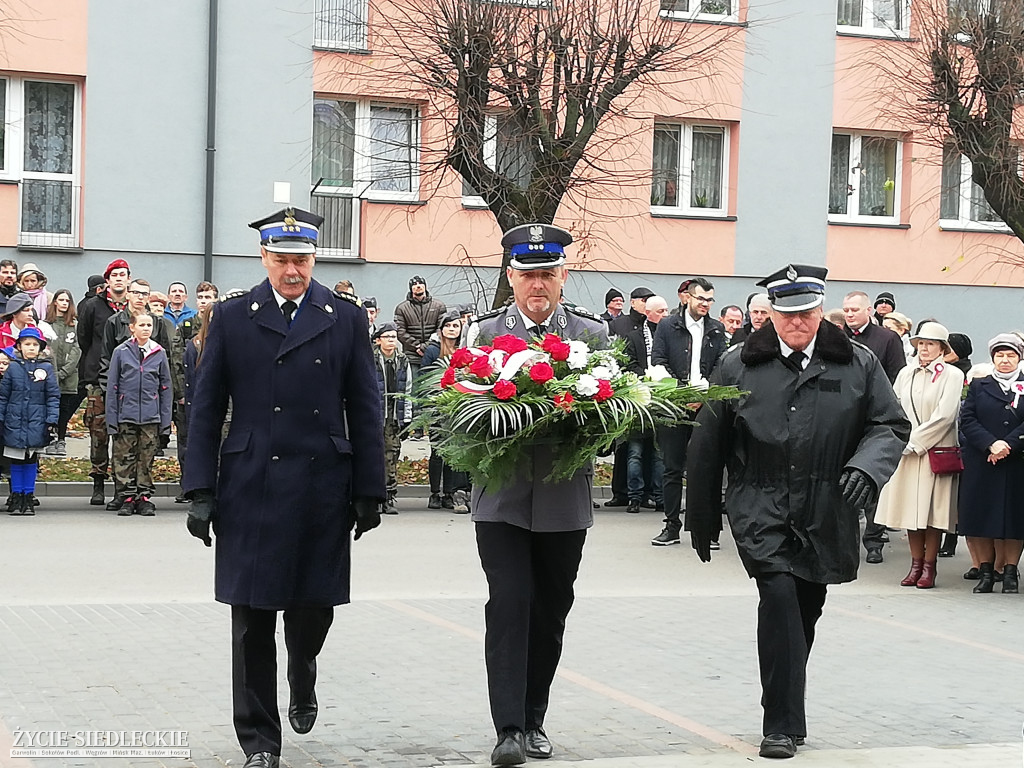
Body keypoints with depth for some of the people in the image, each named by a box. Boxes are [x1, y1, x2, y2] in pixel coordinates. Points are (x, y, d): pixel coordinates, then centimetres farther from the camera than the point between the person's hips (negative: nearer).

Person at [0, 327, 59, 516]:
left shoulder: (46, 368, 1)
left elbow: (53, 396, 1)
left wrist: (52, 421, -5)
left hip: (37, 422, 0)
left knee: (31, 460, 6)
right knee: (16, 460, 5)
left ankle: (28, 498, 14)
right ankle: (16, 498, 13)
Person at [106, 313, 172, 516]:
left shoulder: (159, 353, 6)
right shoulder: (121, 352, 1)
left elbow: (165, 387, 9)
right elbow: (112, 387, 3)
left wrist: (165, 420, 4)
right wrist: (112, 418, -2)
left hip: (151, 416, 1)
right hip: (126, 414, -1)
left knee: (147, 458, 5)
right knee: (124, 458, 1)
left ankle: (144, 498, 12)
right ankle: (126, 498, 8)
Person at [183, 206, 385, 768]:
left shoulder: (345, 319, 6)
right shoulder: (232, 317, 5)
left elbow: (364, 411, 7)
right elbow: (206, 408, 4)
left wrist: (369, 490, 3)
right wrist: (201, 490, -2)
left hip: (323, 490, 1)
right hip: (250, 490, -1)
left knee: (313, 606, 6)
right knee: (253, 617, 1)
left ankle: (302, 688, 39)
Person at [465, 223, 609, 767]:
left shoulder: (594, 334, 6)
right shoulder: (484, 333, 3)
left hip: (565, 498, 2)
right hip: (502, 496, -2)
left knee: (549, 612, 9)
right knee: (509, 603, -11)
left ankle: (533, 720, 23)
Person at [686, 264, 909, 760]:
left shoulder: (858, 365, 4)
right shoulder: (738, 366, 2)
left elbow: (891, 426, 8)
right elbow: (707, 445, 8)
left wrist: (866, 466, -14)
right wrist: (701, 518, 11)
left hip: (826, 515, 2)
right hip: (760, 512, -2)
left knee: (806, 611, 11)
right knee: (779, 598, -18)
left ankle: (785, 713, 30)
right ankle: (783, 725, -13)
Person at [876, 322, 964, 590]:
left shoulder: (952, 375, -2)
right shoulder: (906, 374, 13)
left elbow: (944, 416, -10)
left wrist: (915, 440, -11)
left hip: (936, 450, -4)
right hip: (907, 450, 4)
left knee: (933, 509, -3)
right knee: (911, 506, 4)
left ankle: (929, 566, 3)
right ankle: (916, 564, 11)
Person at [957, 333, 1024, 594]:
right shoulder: (979, 386, 11)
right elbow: (967, 420, 0)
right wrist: (991, 444, -14)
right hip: (980, 464, 1)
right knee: (981, 515, -1)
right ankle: (985, 571, 6)